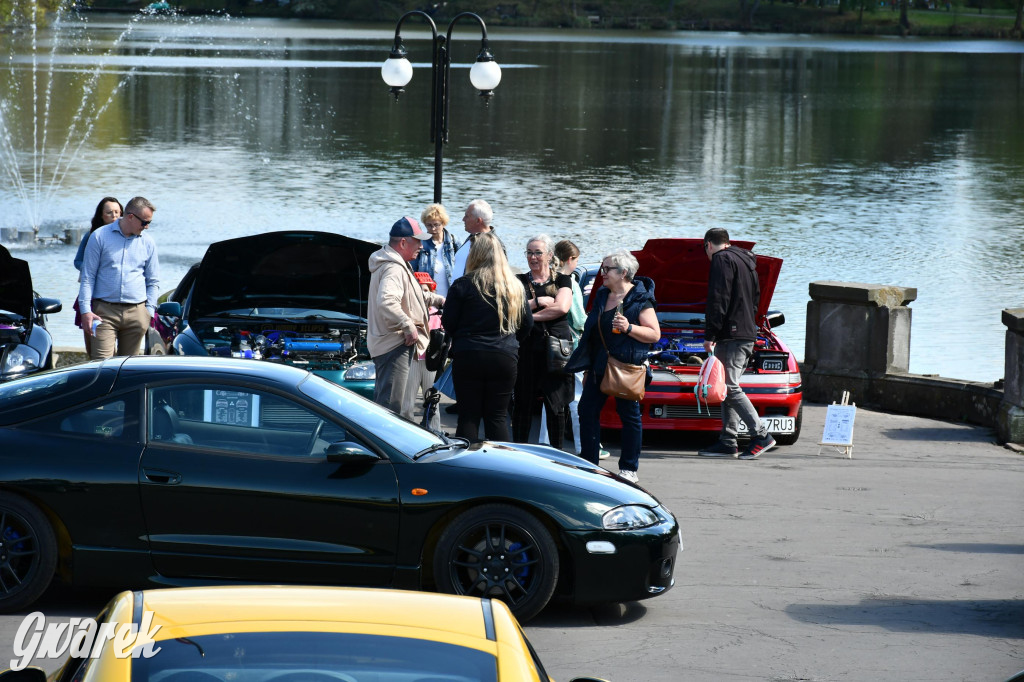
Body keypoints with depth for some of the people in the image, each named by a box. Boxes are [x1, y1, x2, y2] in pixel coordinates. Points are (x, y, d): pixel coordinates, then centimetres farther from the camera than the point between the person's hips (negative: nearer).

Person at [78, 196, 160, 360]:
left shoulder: (147, 242, 12)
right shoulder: (100, 237, 2)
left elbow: (153, 282, 18)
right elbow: (88, 276, 2)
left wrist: (149, 311, 6)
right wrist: (85, 310, -7)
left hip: (136, 313, 3)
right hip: (104, 311, -3)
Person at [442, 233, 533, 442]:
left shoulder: (462, 285, -7)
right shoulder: (515, 287, 5)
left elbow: (448, 323, -3)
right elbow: (527, 324, 11)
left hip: (468, 357, -2)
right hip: (505, 359, 2)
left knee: (468, 416, 3)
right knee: (498, 417, 6)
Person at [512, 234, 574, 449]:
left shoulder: (562, 280, 10)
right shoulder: (519, 281, 12)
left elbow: (562, 308, -8)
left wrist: (529, 315, -6)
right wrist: (539, 302, -7)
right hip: (526, 349, 1)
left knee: (556, 406, -1)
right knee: (523, 405, 1)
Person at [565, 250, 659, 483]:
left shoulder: (640, 299, -6)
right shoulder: (602, 296, 16)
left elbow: (655, 334, -11)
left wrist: (629, 328, -24)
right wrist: (587, 368, 23)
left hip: (627, 367, -8)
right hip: (599, 365, 8)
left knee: (629, 415, -1)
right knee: (587, 409, 3)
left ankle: (629, 469, 6)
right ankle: (589, 463, 10)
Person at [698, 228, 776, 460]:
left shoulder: (722, 259, -7)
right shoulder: (746, 262, 23)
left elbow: (718, 301, -16)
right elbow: (755, 299, 27)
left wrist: (710, 335, -17)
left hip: (732, 334, -10)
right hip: (747, 334, 10)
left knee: (731, 388, -12)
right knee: (729, 388, 10)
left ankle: (761, 436, -16)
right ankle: (727, 442, 9)